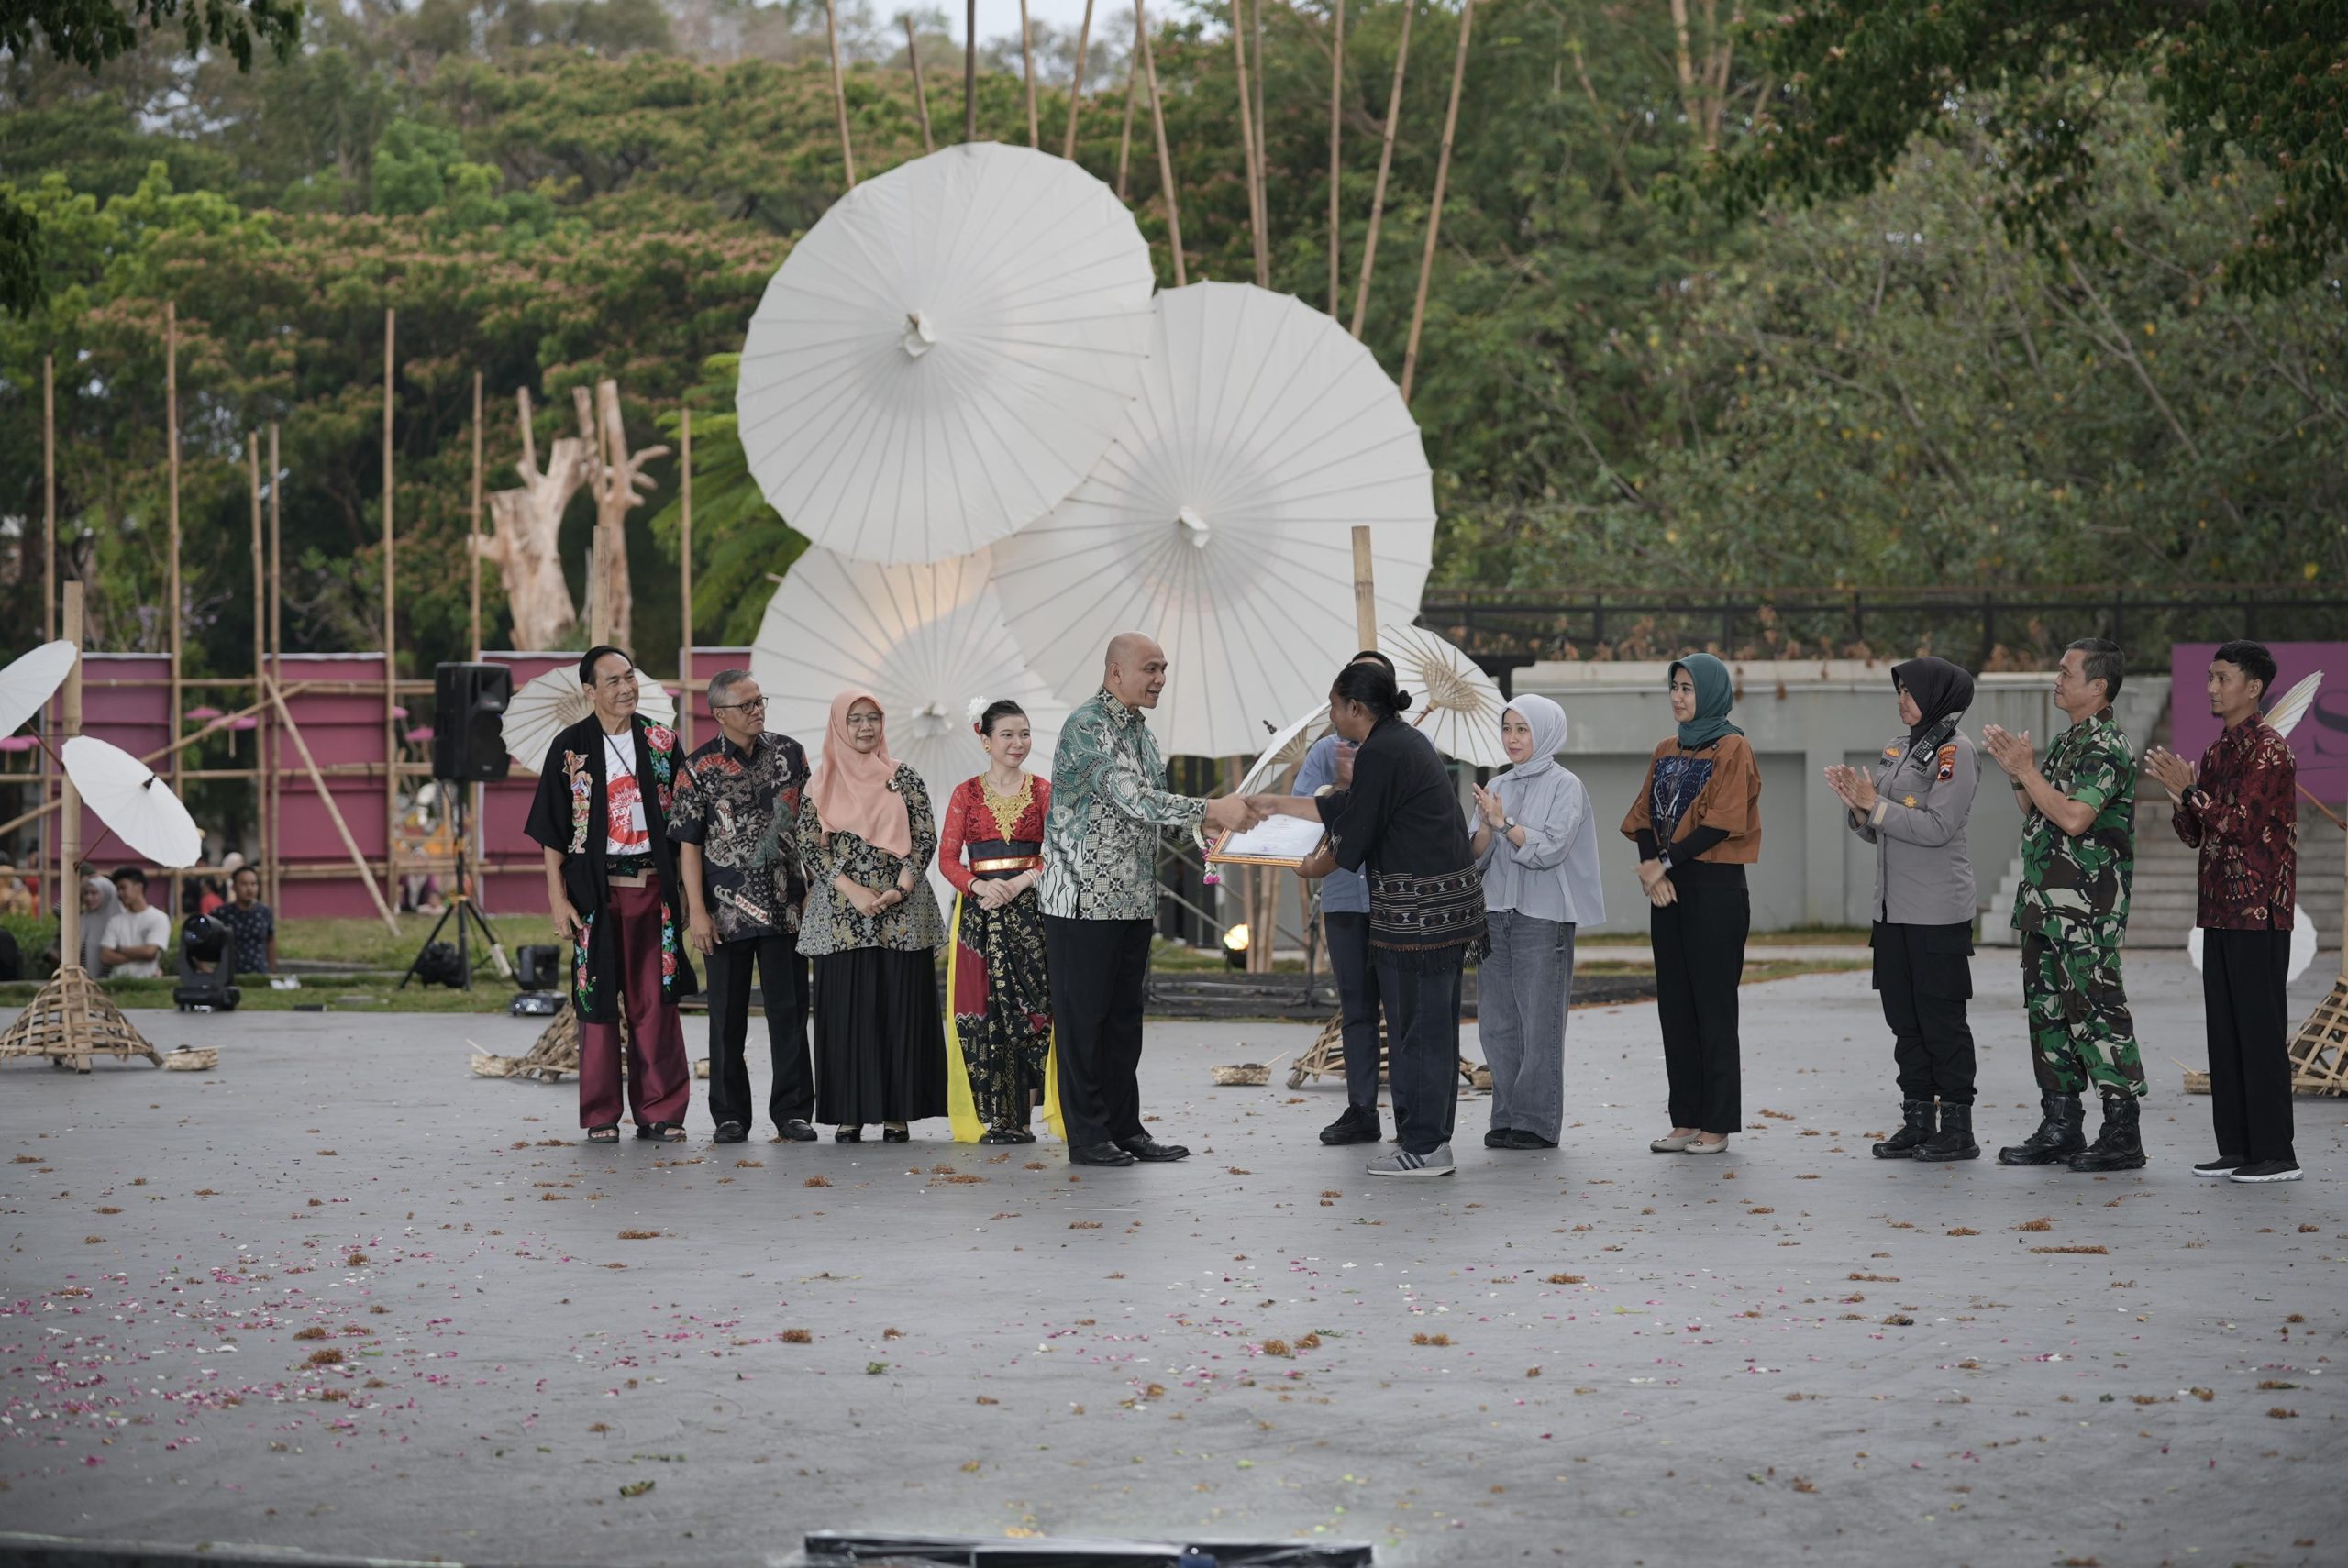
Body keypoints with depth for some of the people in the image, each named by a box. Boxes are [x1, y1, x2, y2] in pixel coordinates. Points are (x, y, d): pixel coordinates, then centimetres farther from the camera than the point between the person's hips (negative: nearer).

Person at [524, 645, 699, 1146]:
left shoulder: (662, 742, 7)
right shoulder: (571, 748, 1)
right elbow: (552, 831, 1)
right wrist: (558, 898, -5)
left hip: (653, 885, 2)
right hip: (596, 888, -1)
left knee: (656, 1000, 1)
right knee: (598, 999, 2)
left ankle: (659, 1112, 7)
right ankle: (601, 1115, 9)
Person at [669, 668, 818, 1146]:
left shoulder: (790, 754, 6)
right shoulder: (699, 769, -2)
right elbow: (688, 843, -2)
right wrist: (696, 910, -8)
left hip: (785, 906, 2)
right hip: (728, 909, -2)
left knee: (789, 1011, 2)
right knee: (728, 1016, 4)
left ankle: (793, 1112, 8)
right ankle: (730, 1116, 12)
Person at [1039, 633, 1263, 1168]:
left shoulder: (1141, 731, 14)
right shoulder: (1086, 727, -16)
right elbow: (1133, 800, -25)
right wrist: (1211, 810, -27)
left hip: (1133, 899, 9)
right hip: (1083, 898, -9)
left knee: (1124, 1018, 10)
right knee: (1083, 1018, -2)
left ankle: (1124, 1128, 15)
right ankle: (1087, 1135, 2)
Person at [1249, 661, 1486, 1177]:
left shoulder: (1380, 753, -16)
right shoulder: (1405, 741, 15)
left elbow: (1353, 834, -11)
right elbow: (1343, 807, 25)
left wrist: (1316, 866, 9)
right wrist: (1274, 803, 31)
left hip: (1416, 905, -10)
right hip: (1449, 899, 10)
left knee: (1415, 1024, -5)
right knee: (1435, 1023, 13)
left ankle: (1422, 1147, -2)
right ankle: (1433, 1139, 19)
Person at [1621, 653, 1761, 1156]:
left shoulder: (1732, 750, -5)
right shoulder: (1666, 752, 16)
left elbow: (1722, 822, -14)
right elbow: (1643, 817, 11)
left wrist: (1665, 862, -14)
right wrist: (1652, 871, -7)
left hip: (1716, 888, -7)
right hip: (1668, 889, 7)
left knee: (1713, 1003, -5)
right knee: (1675, 1004, 6)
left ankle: (1716, 1123, -1)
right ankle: (1685, 1119, 11)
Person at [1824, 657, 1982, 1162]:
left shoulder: (1954, 749, -9)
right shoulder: (1900, 749, 15)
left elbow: (1938, 827, -19)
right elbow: (1875, 831, 16)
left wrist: (1875, 804, -16)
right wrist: (1855, 804, -3)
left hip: (1938, 912, -8)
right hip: (1894, 908, 8)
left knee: (1942, 1020, -5)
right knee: (1904, 1017, 10)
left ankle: (1957, 1130, 0)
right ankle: (1917, 1123, 16)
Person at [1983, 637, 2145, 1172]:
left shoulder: (2106, 747, -13)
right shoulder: (2068, 742, 18)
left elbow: (2075, 817, -24)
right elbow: (2037, 815, 22)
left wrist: (2027, 769, -17)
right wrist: (2015, 771, 8)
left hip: (2087, 907, -10)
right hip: (2046, 904, 10)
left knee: (2096, 1010, -9)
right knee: (2049, 1009, 11)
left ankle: (2122, 1134, -6)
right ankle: (2060, 1128, 17)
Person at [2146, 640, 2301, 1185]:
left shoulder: (2268, 751, -11)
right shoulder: (2217, 752, 16)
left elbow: (2239, 824, -19)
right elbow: (2195, 834, 17)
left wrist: (2190, 790, -15)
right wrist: (2180, 797, -2)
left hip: (2258, 913, -9)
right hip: (2221, 910, 9)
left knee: (2260, 1028, -8)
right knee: (2224, 1028, 9)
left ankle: (2275, 1152, -5)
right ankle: (2236, 1146, 14)